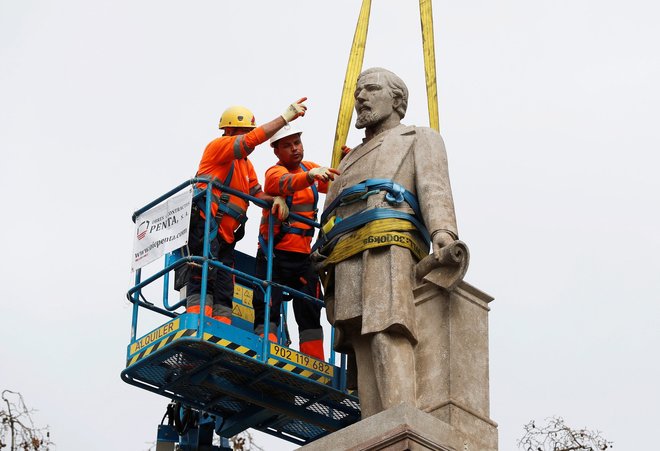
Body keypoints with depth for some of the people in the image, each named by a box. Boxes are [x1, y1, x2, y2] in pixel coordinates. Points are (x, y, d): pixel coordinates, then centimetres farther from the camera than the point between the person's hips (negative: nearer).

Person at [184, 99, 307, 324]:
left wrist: (276, 199, -5)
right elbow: (252, 140, -14)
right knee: (203, 280, -20)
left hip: (225, 236, 10)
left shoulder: (246, 165, 28)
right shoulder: (218, 146, 1)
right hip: (204, 225, -10)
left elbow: (257, 193, 17)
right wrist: (285, 117, -15)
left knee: (224, 293, 1)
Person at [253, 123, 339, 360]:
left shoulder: (309, 168, 12)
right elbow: (285, 183, -32)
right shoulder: (275, 172, -8)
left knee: (310, 314, 3)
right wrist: (311, 175, -53)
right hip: (274, 255, -6)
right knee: (268, 310, -13)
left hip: (302, 255, 6)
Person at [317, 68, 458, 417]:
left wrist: (443, 233, -17)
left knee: (387, 336, -25)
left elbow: (433, 187, 2)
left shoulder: (421, 139, 22)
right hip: (345, 261, 6)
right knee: (363, 350, -11)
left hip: (386, 243, -6)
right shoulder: (351, 160, 41)